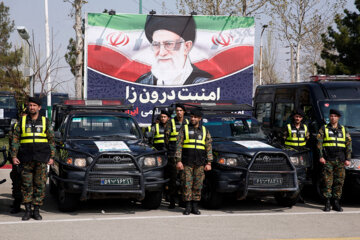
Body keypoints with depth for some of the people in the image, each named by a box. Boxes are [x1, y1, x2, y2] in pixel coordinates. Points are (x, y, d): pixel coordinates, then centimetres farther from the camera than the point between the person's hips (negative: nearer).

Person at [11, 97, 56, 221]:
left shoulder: (45, 122, 10)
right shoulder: (22, 121, 10)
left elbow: (51, 140, 11)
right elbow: (15, 139, 10)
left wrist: (51, 157, 3)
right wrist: (14, 156, 1)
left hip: (41, 158, 0)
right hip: (26, 158, 0)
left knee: (40, 184, -1)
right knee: (26, 184, 0)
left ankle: (36, 210, 6)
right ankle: (27, 210, 7)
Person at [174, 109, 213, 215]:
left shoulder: (205, 131, 12)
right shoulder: (184, 129, 7)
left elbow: (209, 147, 11)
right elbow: (178, 145, 3)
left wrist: (209, 163, 3)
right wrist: (178, 161, -7)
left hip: (200, 163, 2)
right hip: (187, 162, -2)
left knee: (198, 185, 1)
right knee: (187, 185, -4)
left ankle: (195, 207, 9)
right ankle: (188, 207, 2)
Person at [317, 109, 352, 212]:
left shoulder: (344, 130, 15)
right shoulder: (324, 129, 9)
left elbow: (348, 145, 12)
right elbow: (319, 143, 3)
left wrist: (348, 159, 3)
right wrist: (321, 156, -8)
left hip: (340, 161, 2)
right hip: (328, 160, -2)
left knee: (339, 182, 1)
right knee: (327, 182, -5)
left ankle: (336, 203, 9)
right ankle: (327, 203, -1)